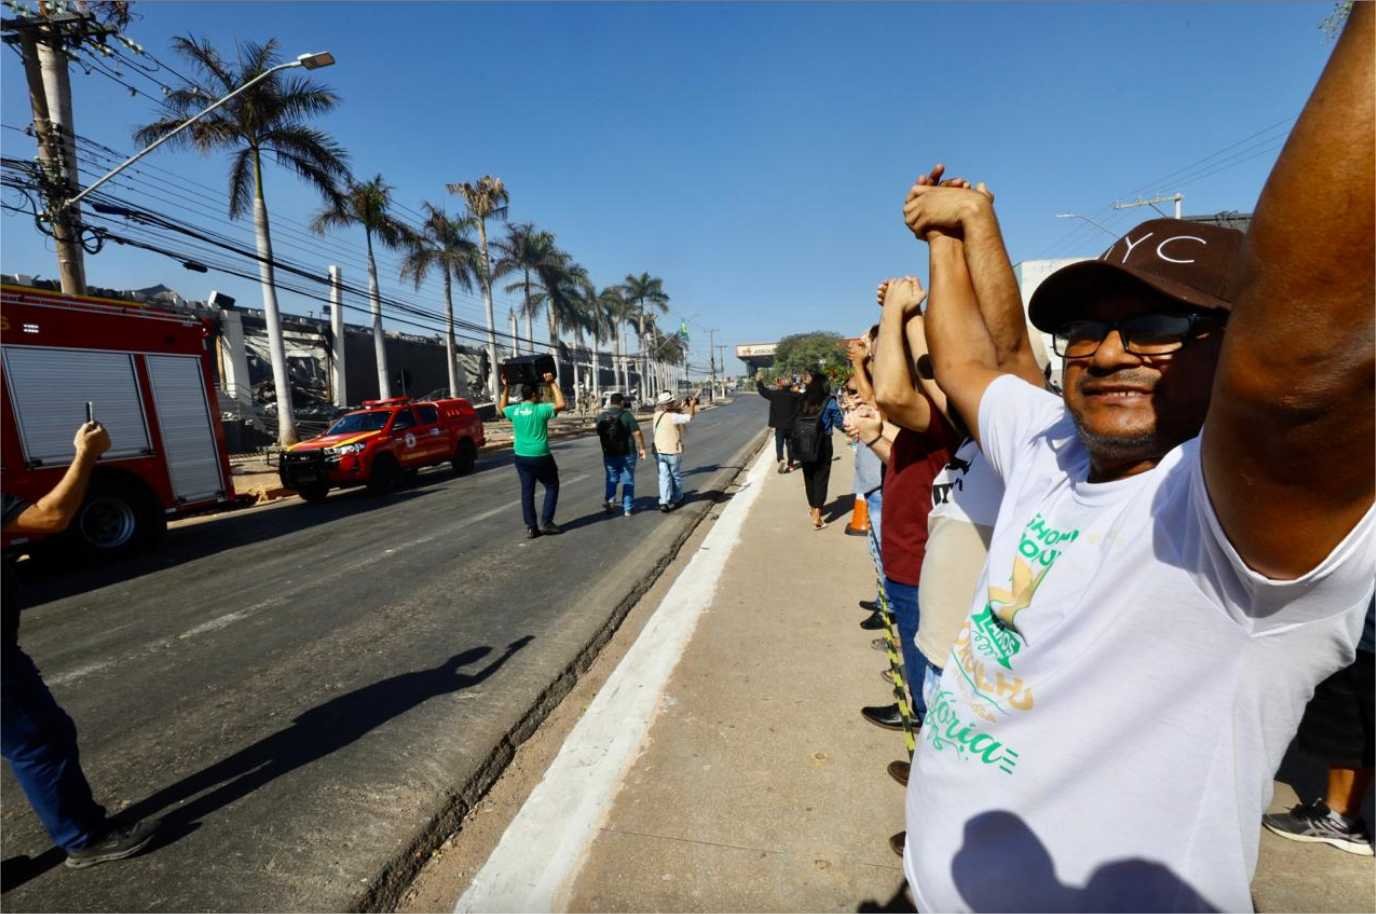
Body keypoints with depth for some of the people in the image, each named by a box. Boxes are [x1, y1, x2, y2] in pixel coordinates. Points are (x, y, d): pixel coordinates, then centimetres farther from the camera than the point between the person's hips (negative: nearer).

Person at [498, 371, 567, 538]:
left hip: (521, 457, 5)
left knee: (527, 491, 10)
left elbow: (501, 408, 24)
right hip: (540, 457, -5)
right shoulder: (540, 410, -15)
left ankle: (531, 527, 13)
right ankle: (546, 522, 7)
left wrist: (505, 388, 24)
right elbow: (561, 405, -12)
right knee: (552, 487, 12)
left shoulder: (514, 410, 3)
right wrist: (552, 384, -9)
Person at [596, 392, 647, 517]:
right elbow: (637, 433, -17)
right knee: (628, 481, 8)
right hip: (627, 453, -3)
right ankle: (627, 509, 10)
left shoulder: (601, 417, 0)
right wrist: (641, 448, -8)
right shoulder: (627, 415, -12)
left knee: (611, 480, 19)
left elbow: (599, 433, 11)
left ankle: (610, 502, 2)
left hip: (609, 454, 3)